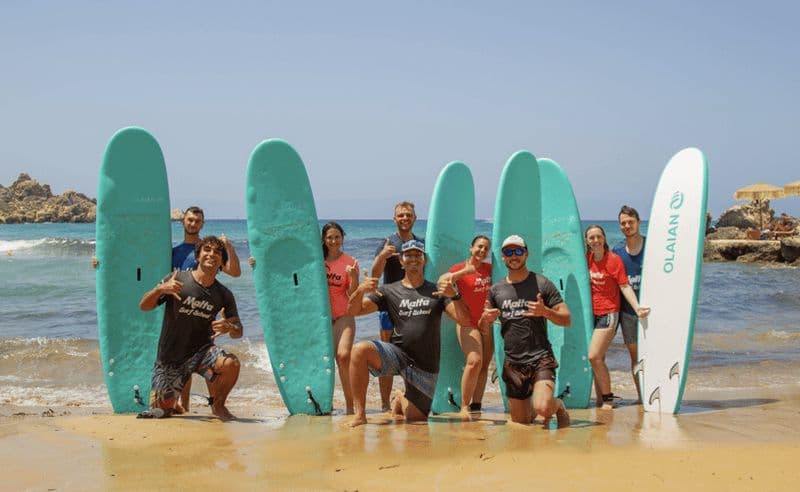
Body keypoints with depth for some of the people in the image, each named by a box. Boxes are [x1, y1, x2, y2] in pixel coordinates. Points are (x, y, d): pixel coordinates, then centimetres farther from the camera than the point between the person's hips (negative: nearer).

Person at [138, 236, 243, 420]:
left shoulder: (224, 295, -1)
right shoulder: (177, 279, -8)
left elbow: (238, 331, 1)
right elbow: (144, 306, -7)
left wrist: (229, 327, -24)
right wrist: (160, 289, -28)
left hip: (201, 350, 1)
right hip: (170, 356, -1)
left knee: (231, 363, -28)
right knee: (162, 408, -2)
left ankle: (218, 405, 0)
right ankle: (174, 405, 37)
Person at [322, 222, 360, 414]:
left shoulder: (350, 262, -1)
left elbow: (353, 296, -4)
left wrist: (354, 277, -22)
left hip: (343, 317, -3)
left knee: (344, 356, -21)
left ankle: (350, 404, -16)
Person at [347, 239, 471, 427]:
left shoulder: (437, 291, 6)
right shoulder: (389, 291, 7)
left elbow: (465, 320, -6)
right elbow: (354, 310, -2)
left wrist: (454, 296, -26)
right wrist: (360, 290, -24)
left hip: (425, 366, 1)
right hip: (396, 354, 0)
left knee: (415, 418, 1)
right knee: (360, 350, -30)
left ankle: (402, 399, 38)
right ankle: (359, 414, -22)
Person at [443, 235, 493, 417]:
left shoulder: (489, 269, 12)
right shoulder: (459, 268, -3)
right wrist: (463, 272, -25)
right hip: (468, 322, -6)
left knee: (484, 365, 5)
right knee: (474, 361, -21)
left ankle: (476, 405, 12)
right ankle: (464, 407, -13)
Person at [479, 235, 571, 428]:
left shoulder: (542, 284, -1)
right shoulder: (496, 290, 10)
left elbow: (567, 320, -3)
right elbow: (482, 329, 15)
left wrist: (545, 312, -22)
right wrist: (486, 319, -8)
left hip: (540, 359, -4)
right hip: (512, 363, 4)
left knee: (543, 408, -25)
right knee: (520, 422, 7)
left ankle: (558, 405, 11)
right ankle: (538, 406, 40)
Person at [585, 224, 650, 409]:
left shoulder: (614, 259, -9)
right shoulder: (587, 258, 8)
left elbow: (625, 286, -11)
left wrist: (637, 307, -22)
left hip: (608, 313, -6)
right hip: (592, 314, 6)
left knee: (594, 357, -14)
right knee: (598, 359, 8)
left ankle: (608, 397, 0)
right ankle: (600, 400, 16)